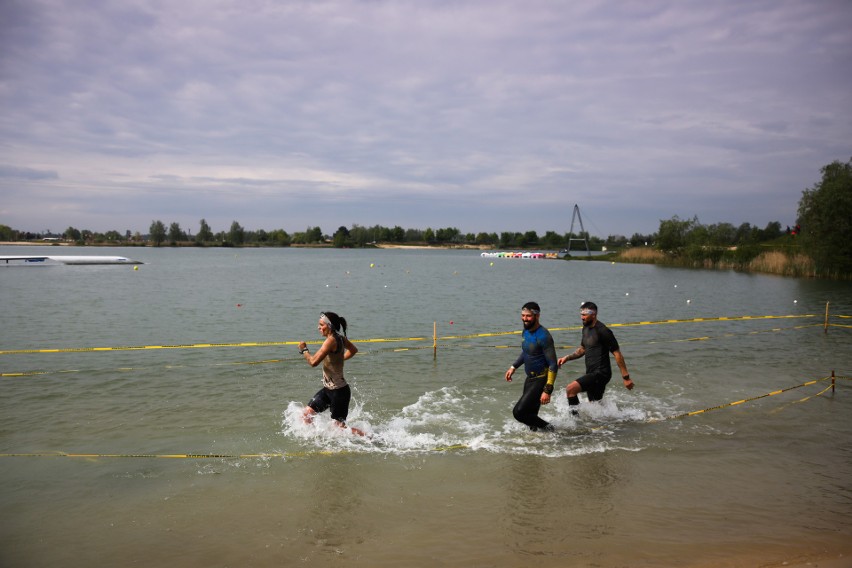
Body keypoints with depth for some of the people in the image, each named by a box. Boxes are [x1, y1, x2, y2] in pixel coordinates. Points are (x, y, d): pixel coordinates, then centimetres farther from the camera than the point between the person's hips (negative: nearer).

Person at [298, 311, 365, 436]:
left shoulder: (331, 340, -23)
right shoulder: (340, 338, 4)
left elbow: (313, 361, -28)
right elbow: (353, 350, 23)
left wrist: (304, 350, -10)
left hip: (339, 391, -9)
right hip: (328, 388, 9)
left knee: (340, 427, 2)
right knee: (306, 414, 9)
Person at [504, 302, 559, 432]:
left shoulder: (543, 336, -22)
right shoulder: (526, 330, 4)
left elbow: (553, 365, -23)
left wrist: (547, 390, -26)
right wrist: (513, 367, 19)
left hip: (541, 380, -8)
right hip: (530, 379, 8)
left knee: (518, 412, -14)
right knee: (530, 415, 14)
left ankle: (547, 428, 4)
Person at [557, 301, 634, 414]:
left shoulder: (603, 331, -16)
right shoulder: (586, 328, 10)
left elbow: (617, 355, -15)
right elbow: (582, 349, 23)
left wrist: (626, 377, -15)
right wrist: (567, 358, 7)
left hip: (601, 373, -9)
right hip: (591, 373, 9)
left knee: (570, 389, -22)